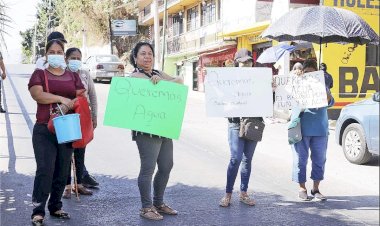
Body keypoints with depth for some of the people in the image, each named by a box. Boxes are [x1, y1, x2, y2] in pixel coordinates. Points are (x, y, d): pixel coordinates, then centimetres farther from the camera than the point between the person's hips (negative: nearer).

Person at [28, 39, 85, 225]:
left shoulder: (73, 76, 14)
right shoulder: (39, 74, 4)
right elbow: (38, 95, -13)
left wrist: (69, 104, -15)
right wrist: (61, 99, -22)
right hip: (44, 129, -4)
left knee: (62, 171, 8)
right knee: (45, 170, -12)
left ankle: (55, 207, 21)